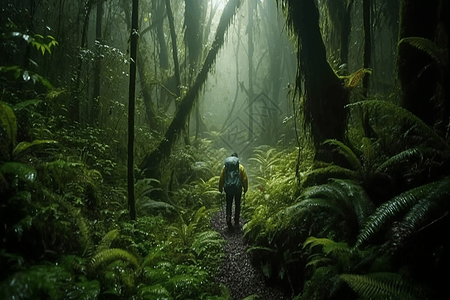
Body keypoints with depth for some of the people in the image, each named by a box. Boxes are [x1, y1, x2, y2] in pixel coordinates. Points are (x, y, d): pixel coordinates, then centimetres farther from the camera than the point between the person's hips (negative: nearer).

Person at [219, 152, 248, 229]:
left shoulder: (225, 166, 3)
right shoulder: (240, 167, -1)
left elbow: (221, 179, 6)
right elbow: (245, 179, -2)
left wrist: (220, 189, 15)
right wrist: (245, 189, 8)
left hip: (228, 189, 1)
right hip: (238, 189, -1)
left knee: (228, 205, 13)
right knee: (237, 205, 12)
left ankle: (228, 217, -10)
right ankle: (236, 222, 16)